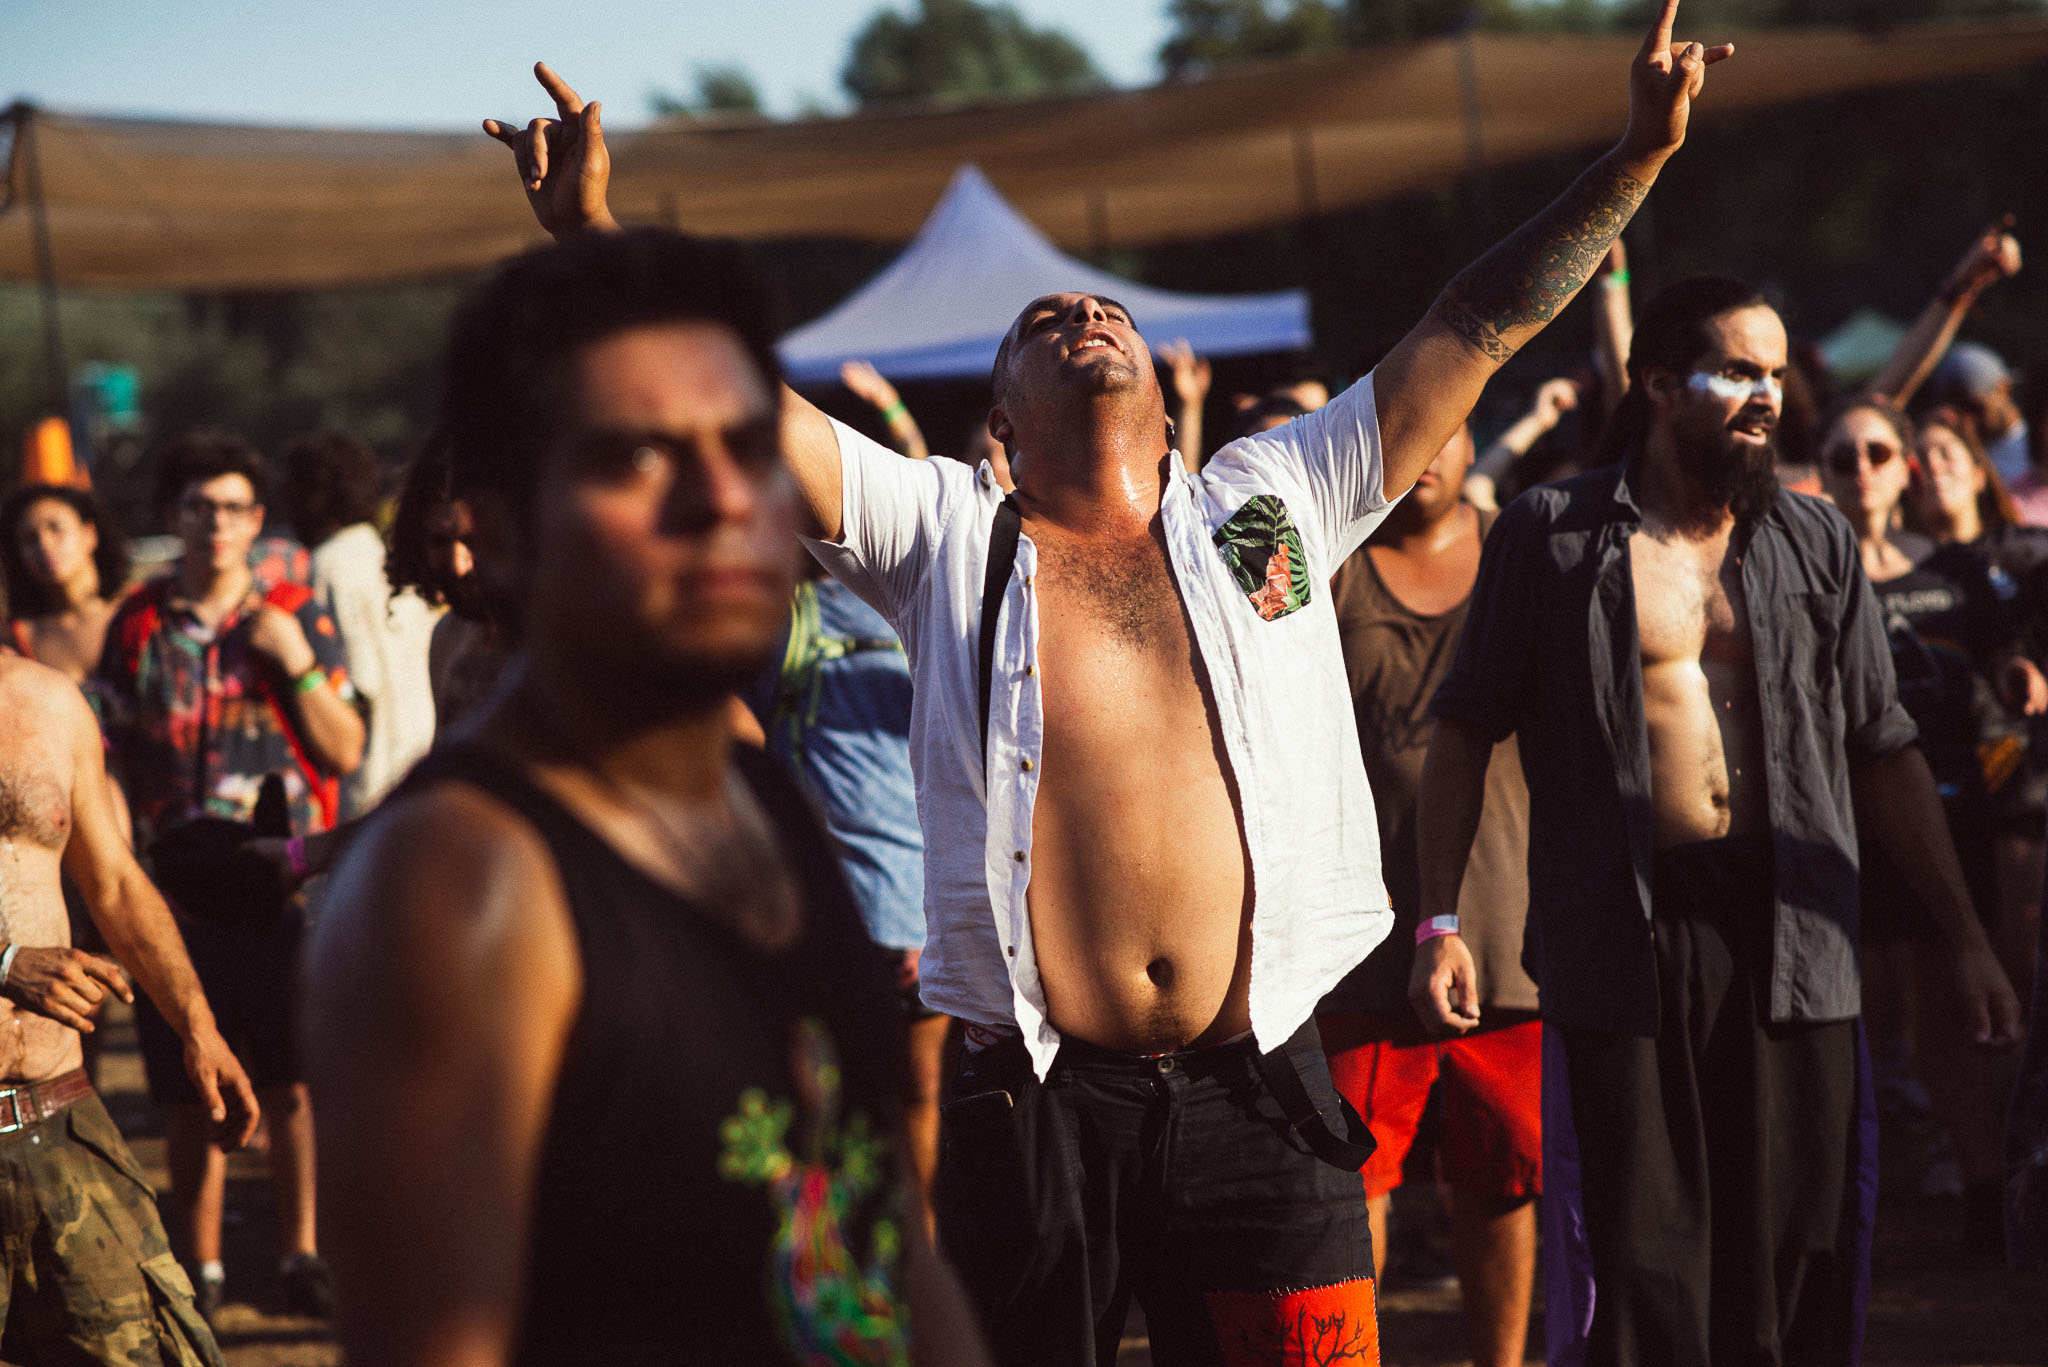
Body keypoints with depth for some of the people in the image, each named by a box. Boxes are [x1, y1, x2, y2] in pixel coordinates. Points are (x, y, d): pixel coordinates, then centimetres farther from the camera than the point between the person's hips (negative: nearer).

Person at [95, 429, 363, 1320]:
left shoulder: (298, 619, 4)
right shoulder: (137, 626, 5)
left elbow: (346, 753, 3)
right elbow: (111, 759, 9)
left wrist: (300, 666, -11)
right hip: (174, 893, 0)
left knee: (294, 1084, 0)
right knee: (187, 1094, 3)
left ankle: (300, 1253, 14)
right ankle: (200, 1268, 15)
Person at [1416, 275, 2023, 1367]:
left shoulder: (1817, 544, 12)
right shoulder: (1551, 537, 3)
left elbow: (1883, 753, 14)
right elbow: (1463, 732, 4)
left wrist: (1964, 938, 9)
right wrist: (1440, 919, -5)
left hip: (1790, 944, 3)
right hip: (1620, 943, -3)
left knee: (1797, 1276, 3)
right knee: (1636, 1272, 0)